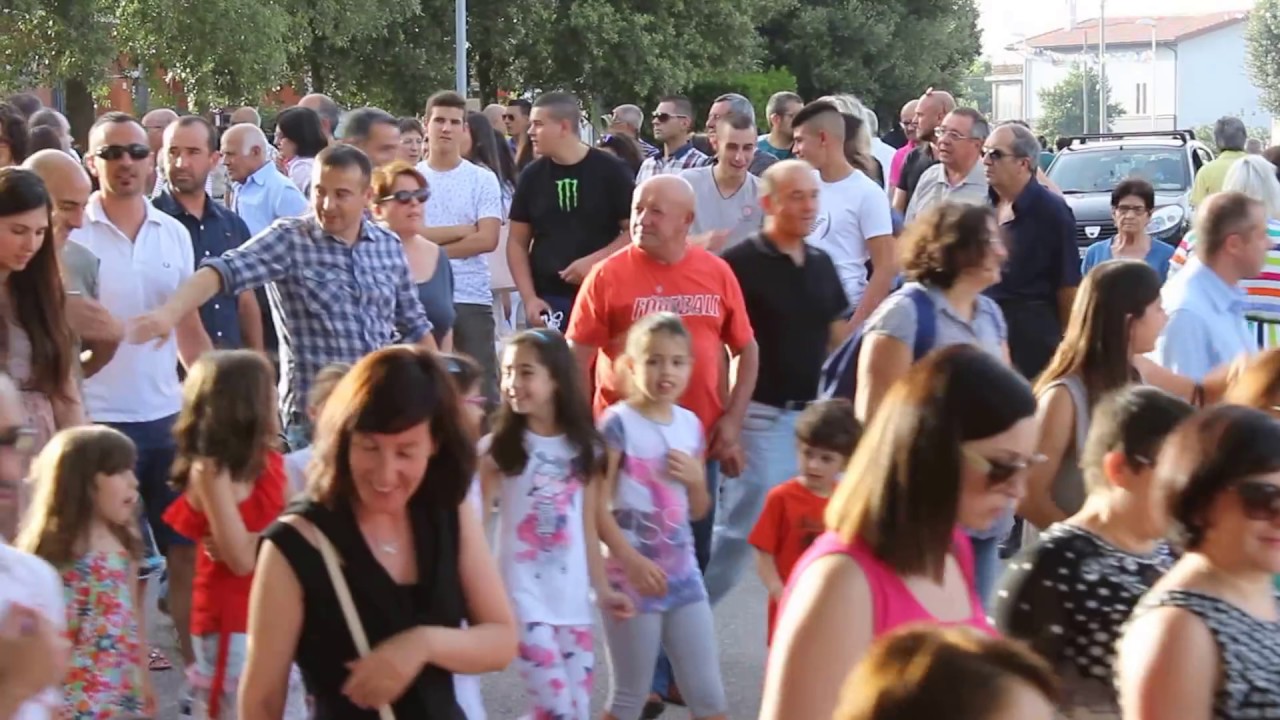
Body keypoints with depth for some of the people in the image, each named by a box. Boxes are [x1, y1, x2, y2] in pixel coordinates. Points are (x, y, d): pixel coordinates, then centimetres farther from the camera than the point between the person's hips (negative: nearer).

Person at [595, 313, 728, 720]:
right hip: (631, 574, -5)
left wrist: (696, 479, -4)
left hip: (682, 572, 6)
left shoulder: (691, 425, 8)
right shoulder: (618, 423, -10)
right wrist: (631, 560, -21)